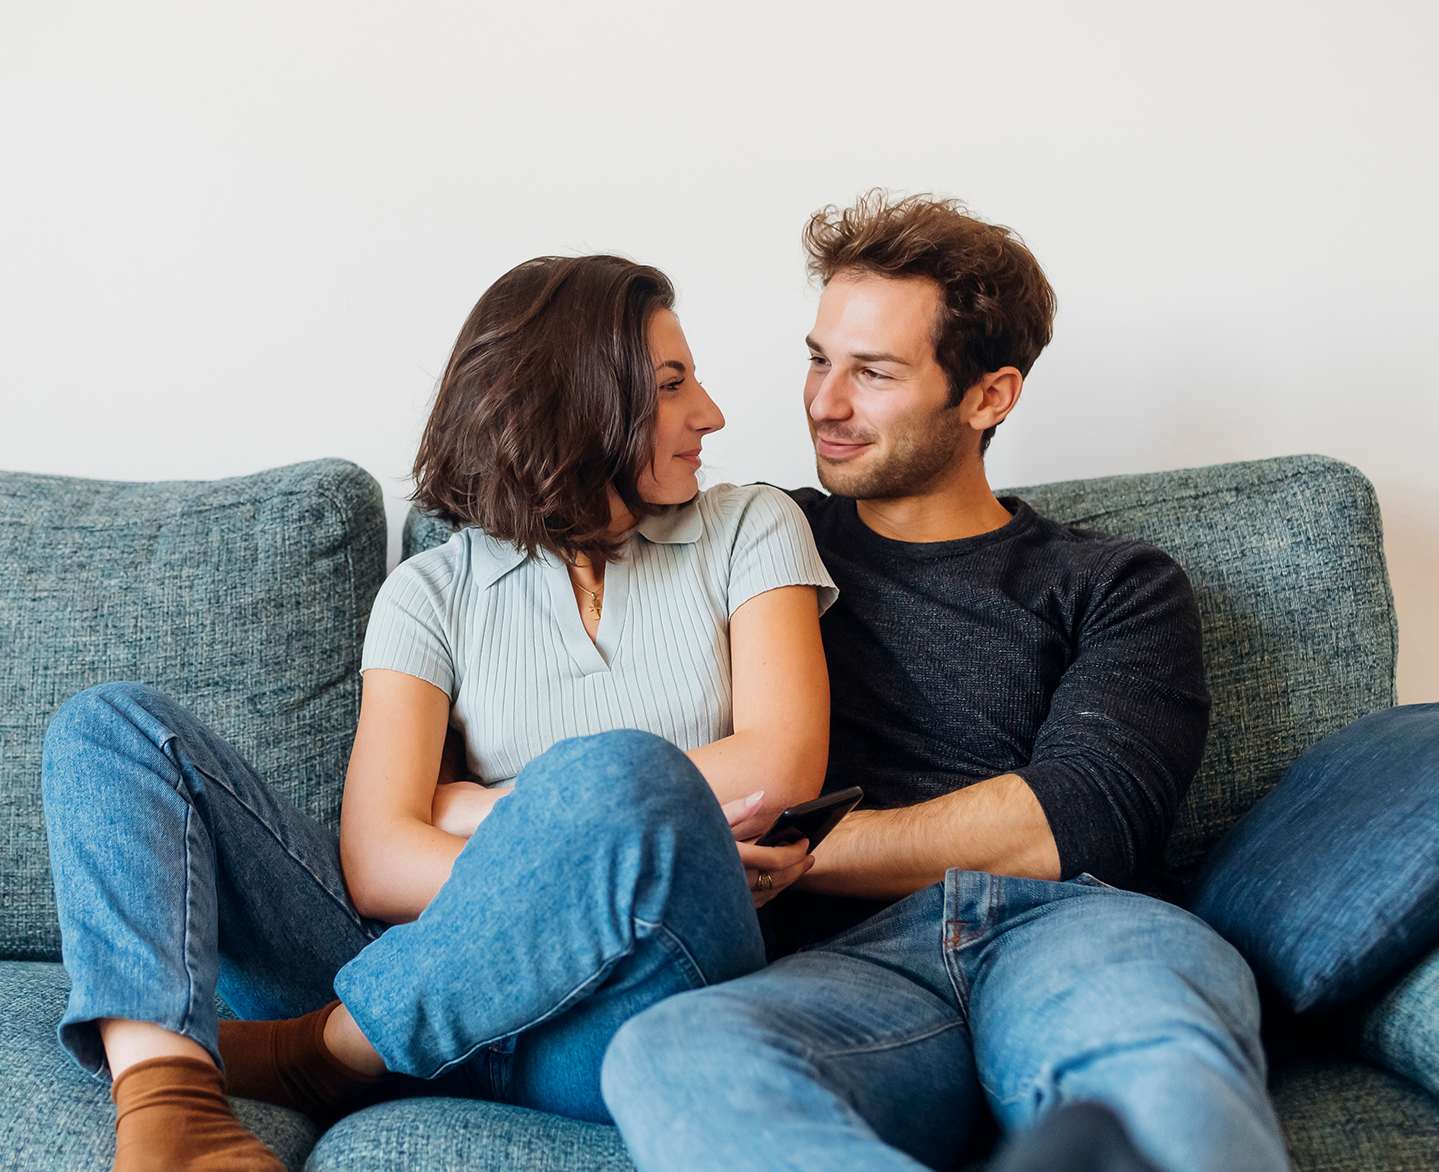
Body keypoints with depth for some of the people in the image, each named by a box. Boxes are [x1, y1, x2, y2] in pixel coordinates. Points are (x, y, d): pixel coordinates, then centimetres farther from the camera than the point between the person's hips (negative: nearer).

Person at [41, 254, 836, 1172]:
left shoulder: (750, 531, 12)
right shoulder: (433, 593, 10)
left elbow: (784, 765, -4)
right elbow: (376, 863, -3)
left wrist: (483, 810, -2)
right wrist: (594, 875, -17)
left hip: (634, 1006, -2)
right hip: (426, 988, 2)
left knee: (625, 774, -35)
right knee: (114, 725, -4)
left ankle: (276, 1055, -16)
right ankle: (164, 1096, -28)